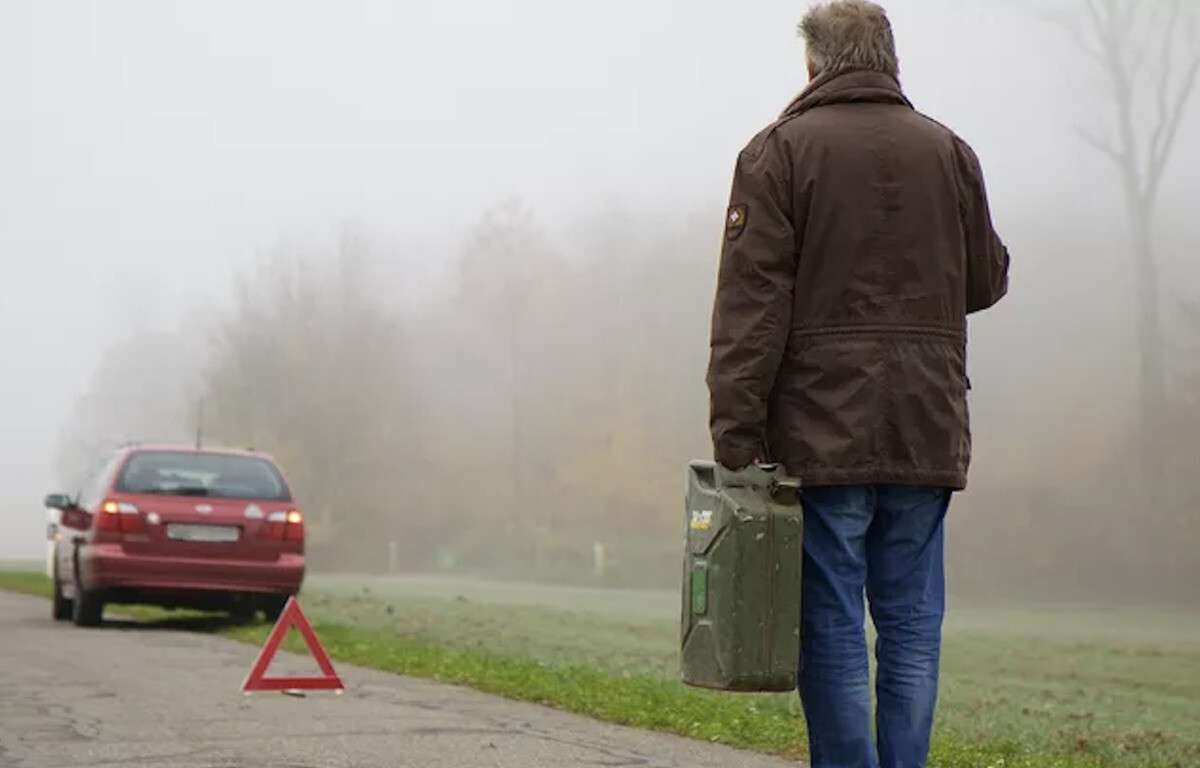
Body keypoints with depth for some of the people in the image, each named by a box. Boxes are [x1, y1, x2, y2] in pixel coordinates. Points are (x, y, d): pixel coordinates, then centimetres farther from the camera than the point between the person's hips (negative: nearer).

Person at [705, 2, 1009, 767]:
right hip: (927, 436, 4)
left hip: (823, 432, -3)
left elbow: (751, 302, -9)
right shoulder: (950, 152, 9)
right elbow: (987, 280, 15)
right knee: (911, 623, 10)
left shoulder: (781, 151, -3)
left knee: (832, 624, 1)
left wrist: (736, 431, -9)